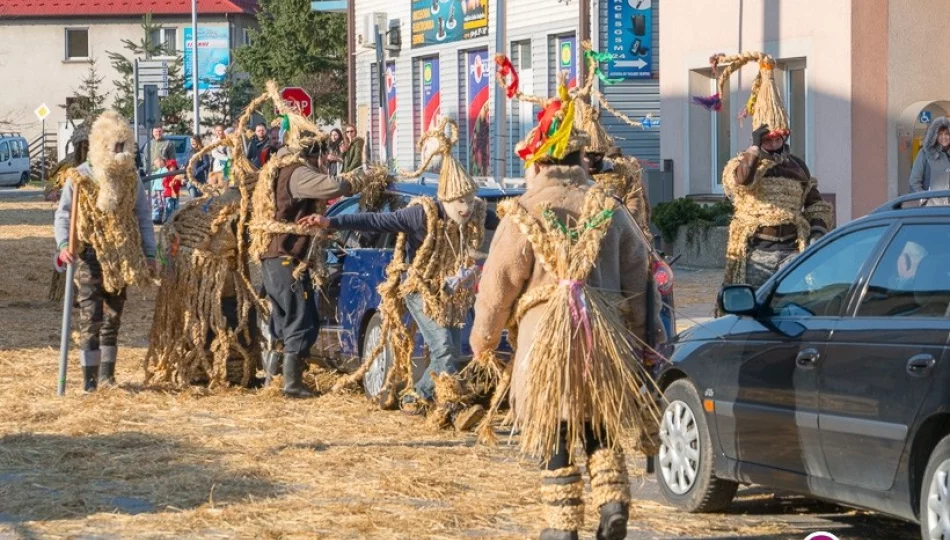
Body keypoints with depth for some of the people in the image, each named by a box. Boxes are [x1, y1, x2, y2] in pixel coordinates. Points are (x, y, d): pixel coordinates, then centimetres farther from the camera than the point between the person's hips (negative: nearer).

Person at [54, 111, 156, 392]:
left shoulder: (131, 178, 6)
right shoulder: (79, 178, -4)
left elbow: (143, 218, 10)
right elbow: (63, 214, -4)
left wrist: (149, 255, 5)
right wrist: (64, 245, -20)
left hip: (122, 258, 4)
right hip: (90, 256, -4)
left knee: (112, 319, 9)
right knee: (90, 318, -11)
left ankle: (107, 376, 17)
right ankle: (90, 381, -11)